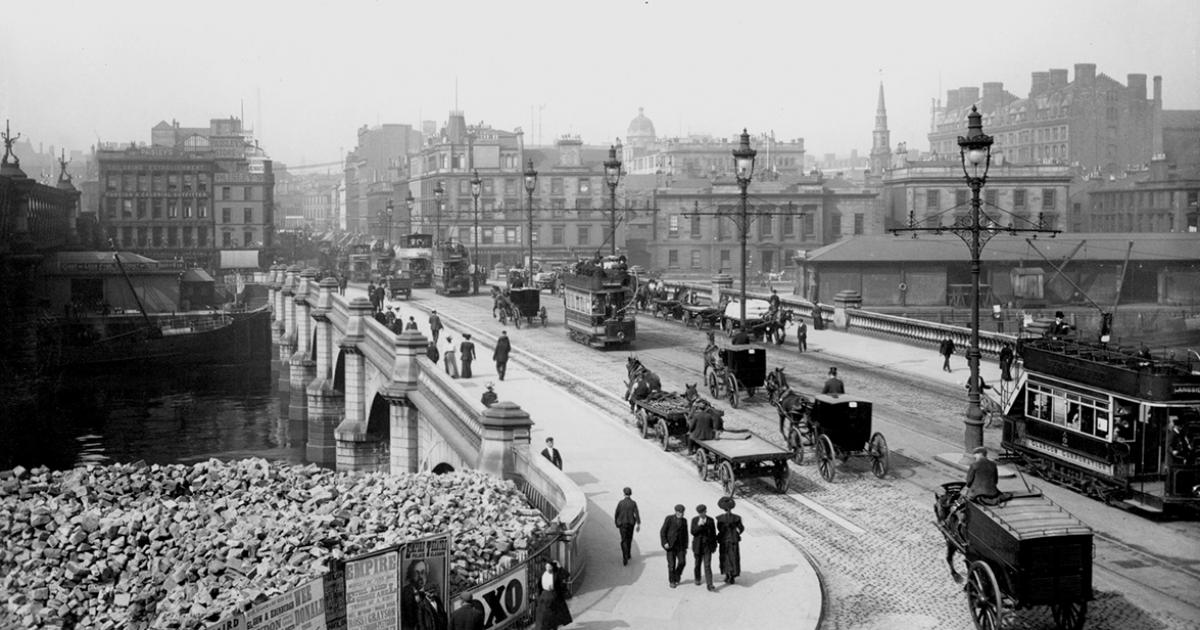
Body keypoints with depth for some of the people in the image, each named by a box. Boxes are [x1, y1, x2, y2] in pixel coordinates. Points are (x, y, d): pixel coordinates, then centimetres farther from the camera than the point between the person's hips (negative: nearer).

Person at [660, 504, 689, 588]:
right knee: (671, 564, -5)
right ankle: (672, 581, 10)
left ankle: (677, 577, 19)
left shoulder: (684, 520, 5)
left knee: (682, 562, -6)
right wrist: (664, 543, -16)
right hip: (670, 544, -3)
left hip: (680, 545, 3)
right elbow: (662, 531, -7)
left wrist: (685, 547, 5)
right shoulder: (669, 519, -8)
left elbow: (685, 534, 9)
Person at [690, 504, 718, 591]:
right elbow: (693, 532, -11)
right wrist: (699, 525, -27)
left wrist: (715, 545, 7)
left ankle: (709, 585, -14)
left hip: (707, 546, -1)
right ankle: (697, 579, 42)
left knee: (707, 565, -11)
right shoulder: (694, 520, -4)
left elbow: (713, 533, 3)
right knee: (698, 563, 16)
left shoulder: (710, 520, -4)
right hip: (697, 545, 1)